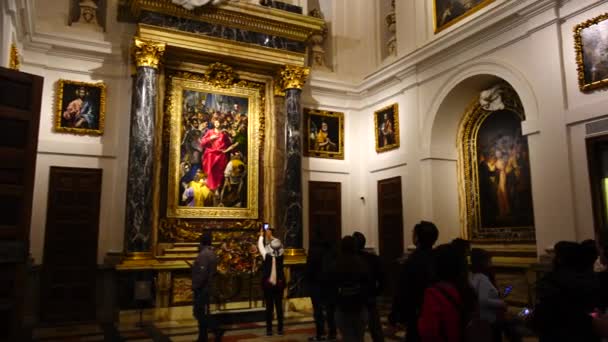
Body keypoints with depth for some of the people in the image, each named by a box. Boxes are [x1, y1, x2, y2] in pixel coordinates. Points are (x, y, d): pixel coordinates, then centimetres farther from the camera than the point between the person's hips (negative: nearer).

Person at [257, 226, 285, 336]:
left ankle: (269, 330, 8)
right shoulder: (281, 254, -6)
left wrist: (261, 235, 17)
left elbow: (260, 246, 2)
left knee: (269, 308, 4)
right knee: (279, 307, 10)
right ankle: (280, 329, 14)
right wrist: (270, 236, 22)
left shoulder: (266, 255, -14)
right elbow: (277, 244, 12)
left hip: (268, 284, -3)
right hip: (279, 284, 3)